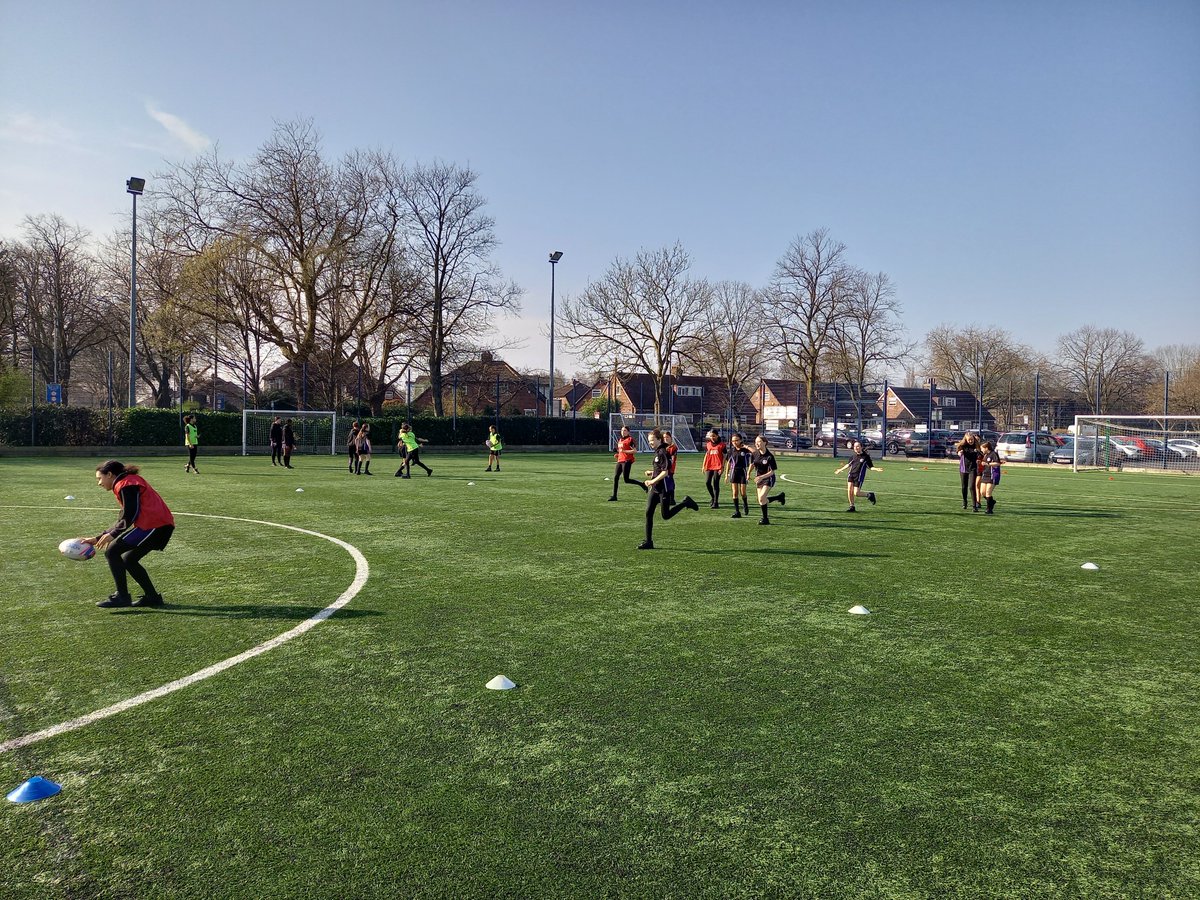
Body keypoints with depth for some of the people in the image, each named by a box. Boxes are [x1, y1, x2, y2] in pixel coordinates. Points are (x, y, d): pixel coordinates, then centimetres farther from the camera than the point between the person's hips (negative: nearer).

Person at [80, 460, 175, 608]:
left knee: (111, 552, -5)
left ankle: (122, 597, -6)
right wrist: (97, 539, 24)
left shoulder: (126, 484, -3)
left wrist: (112, 534, -8)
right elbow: (123, 521, 26)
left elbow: (131, 515, -14)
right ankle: (152, 597, 18)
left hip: (153, 524, -10)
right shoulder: (129, 483, 27)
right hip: (164, 525, 10)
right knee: (128, 559, 18)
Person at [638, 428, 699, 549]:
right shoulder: (657, 452, 13)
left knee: (666, 516, 0)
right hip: (655, 488, 9)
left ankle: (686, 502, 16)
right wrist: (652, 472, 12)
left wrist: (652, 481, -21)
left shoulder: (662, 453, -16)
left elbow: (665, 472, -21)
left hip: (663, 488, -9)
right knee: (648, 513, 3)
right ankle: (648, 542, 6)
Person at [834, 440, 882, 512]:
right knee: (849, 490, -7)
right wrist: (840, 470, 32)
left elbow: (871, 466, 0)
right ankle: (852, 506, 8)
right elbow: (848, 465, 25)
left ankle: (870, 494, 18)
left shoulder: (866, 456, -4)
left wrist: (876, 469, -19)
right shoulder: (853, 456, 9)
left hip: (859, 476, -5)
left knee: (856, 493, -9)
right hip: (851, 475, 5)